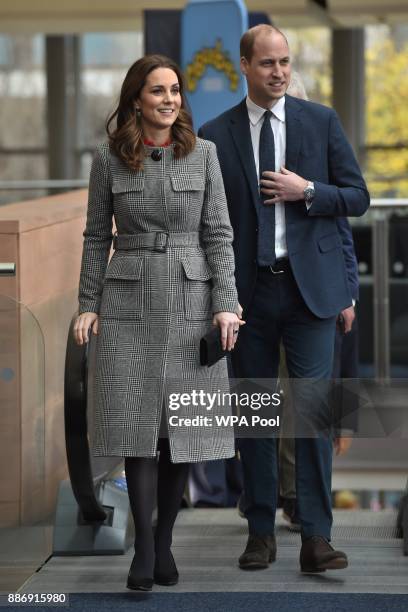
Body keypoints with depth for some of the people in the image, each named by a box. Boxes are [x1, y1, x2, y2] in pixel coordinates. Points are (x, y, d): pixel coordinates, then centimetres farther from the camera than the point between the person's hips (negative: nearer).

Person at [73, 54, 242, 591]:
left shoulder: (202, 153, 4)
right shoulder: (109, 158, 4)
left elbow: (218, 234, 2)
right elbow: (96, 236, 7)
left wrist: (225, 304, -6)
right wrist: (88, 305, 2)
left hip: (191, 302, 1)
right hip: (129, 304, -1)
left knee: (182, 425, 2)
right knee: (137, 423, -6)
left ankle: (164, 541, 13)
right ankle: (144, 544, -4)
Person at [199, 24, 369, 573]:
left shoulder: (321, 122, 6)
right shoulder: (215, 135, 5)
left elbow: (357, 198, 6)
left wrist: (306, 190, -11)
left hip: (310, 286, -1)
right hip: (248, 291, 1)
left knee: (314, 411, -6)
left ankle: (316, 538, -5)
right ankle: (261, 531, 16)